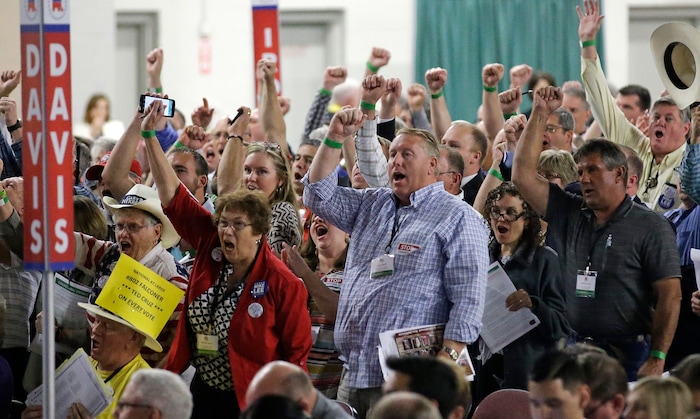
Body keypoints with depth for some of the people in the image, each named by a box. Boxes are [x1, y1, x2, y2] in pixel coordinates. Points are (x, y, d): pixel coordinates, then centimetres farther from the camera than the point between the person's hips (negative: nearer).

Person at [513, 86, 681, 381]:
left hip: (630, 356, -5)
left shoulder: (651, 227, -3)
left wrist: (657, 359, -16)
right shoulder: (571, 215, 11)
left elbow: (670, 296, -8)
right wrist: (540, 114, 6)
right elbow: (523, 176, 9)